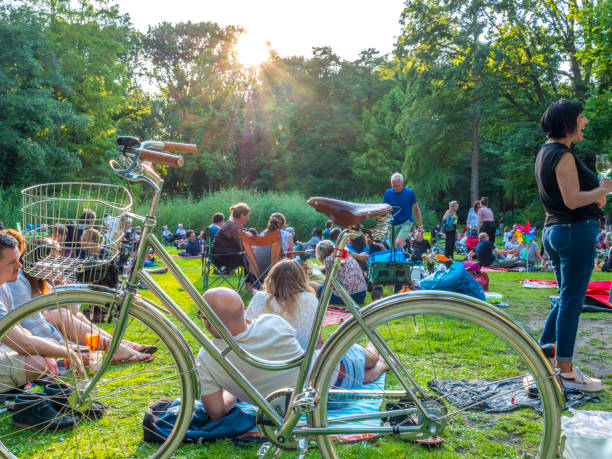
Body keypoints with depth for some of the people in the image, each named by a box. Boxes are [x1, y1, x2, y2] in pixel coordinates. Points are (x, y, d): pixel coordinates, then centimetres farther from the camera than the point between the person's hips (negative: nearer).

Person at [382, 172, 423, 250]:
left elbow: (416, 209, 1)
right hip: (392, 224, 3)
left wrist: (420, 226, 1)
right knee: (393, 249, 7)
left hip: (406, 223, -3)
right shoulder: (388, 193, -1)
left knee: (398, 243, -26)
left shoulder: (409, 193, -7)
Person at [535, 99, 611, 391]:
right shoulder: (563, 155, -15)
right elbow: (573, 200, -20)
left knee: (568, 299, 18)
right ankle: (566, 372, 0)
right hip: (575, 230, -10)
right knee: (572, 300, -6)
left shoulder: (546, 152, 16)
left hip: (553, 231, 10)